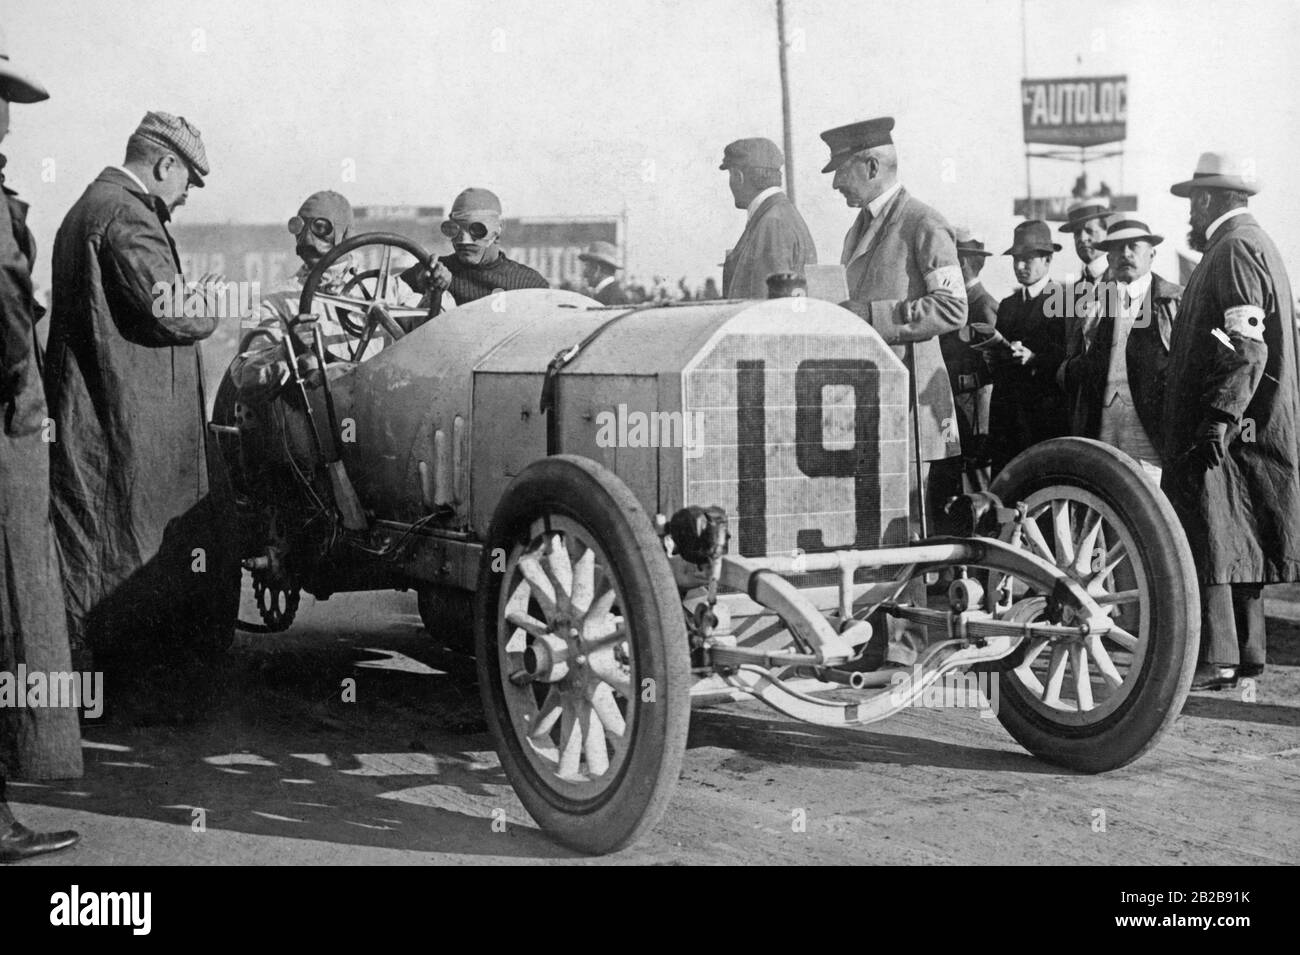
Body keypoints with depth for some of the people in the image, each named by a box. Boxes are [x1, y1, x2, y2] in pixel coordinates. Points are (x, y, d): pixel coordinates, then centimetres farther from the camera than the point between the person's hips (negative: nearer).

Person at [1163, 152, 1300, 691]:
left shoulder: (1235, 249, -12)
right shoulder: (1251, 244, 20)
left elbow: (1247, 347, -21)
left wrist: (1220, 417, -25)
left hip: (1226, 428, -11)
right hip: (1246, 428, 11)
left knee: (1205, 540, -10)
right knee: (1240, 541, 13)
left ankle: (1214, 660, -10)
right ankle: (1245, 653, 18)